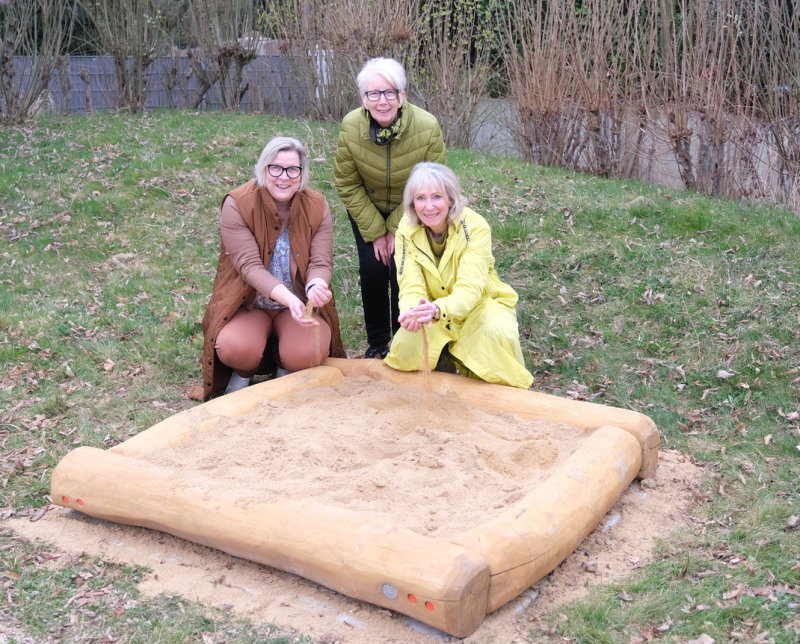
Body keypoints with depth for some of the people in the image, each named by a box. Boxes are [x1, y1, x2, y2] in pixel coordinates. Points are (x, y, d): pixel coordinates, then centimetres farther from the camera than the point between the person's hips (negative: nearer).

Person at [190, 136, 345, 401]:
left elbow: (321, 262, -13)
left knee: (305, 356, -27)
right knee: (235, 349, -32)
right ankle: (244, 371, 8)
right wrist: (287, 297, -40)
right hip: (249, 304, -1)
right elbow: (249, 265, -23)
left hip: (301, 305, 2)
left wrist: (316, 287, -39)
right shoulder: (237, 204, -15)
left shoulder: (317, 206, -6)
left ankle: (284, 368, 12)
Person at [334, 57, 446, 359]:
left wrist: (397, 230, -15)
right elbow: (346, 184, -13)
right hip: (367, 210, 1)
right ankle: (377, 344, 12)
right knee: (372, 269, -8)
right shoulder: (350, 127, -25)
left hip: (409, 213, -1)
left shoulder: (428, 127, -30)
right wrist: (375, 232, -12)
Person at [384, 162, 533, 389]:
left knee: (498, 333, -33)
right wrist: (412, 312, -46)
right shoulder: (407, 230, -15)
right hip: (434, 314, 2)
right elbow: (411, 286, -21)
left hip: (480, 305, -2)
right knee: (407, 344, -26)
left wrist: (438, 310, -55)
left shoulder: (474, 227, -25)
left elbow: (470, 288, -33)